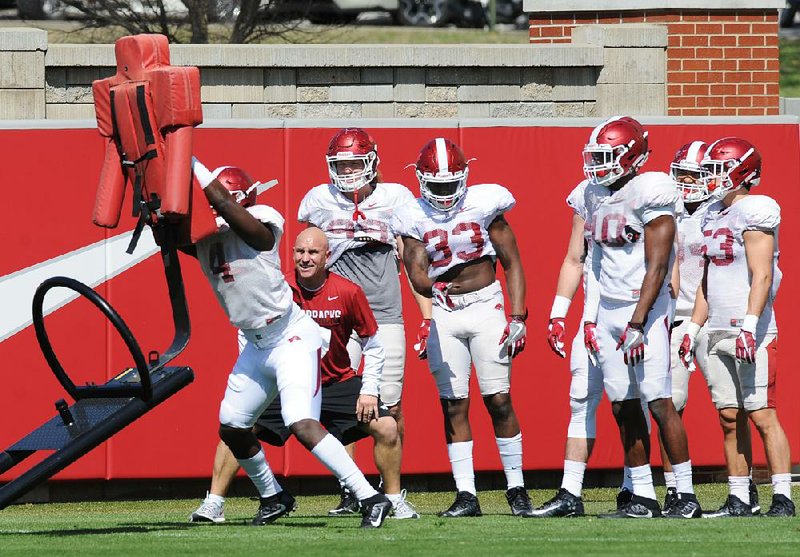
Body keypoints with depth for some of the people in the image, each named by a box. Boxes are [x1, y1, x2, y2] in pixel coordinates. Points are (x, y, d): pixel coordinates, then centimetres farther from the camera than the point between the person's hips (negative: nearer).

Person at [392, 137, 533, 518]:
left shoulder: (483, 205, -2)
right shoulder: (414, 219, 1)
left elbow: (512, 264, 2)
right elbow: (415, 271, -10)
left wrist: (517, 317, -5)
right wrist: (430, 287, -34)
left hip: (486, 306, -1)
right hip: (442, 312, 1)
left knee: (499, 400, -4)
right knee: (454, 405, -2)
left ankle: (516, 489, 5)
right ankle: (466, 495, 0)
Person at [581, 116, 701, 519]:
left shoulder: (649, 194, -11)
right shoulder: (596, 197, 12)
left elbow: (657, 267, -14)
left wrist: (638, 324, -18)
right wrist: (590, 319, 12)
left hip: (646, 310, -7)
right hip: (608, 312, 7)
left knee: (659, 403, -9)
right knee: (624, 407, 4)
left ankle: (687, 496, -5)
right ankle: (642, 498, 8)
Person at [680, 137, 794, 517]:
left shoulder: (754, 212, -8)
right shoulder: (713, 216, 16)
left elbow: (761, 275, -16)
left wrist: (750, 326, -23)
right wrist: (694, 328, 18)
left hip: (750, 331, -8)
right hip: (717, 331, 8)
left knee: (762, 415, -9)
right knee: (730, 418, 6)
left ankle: (783, 498, -8)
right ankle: (739, 499, 9)